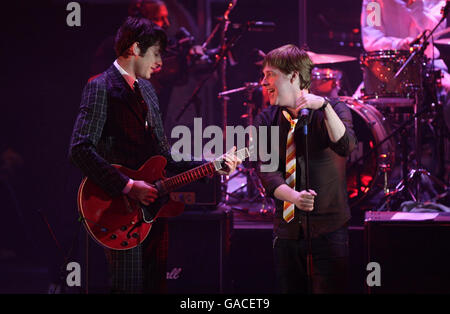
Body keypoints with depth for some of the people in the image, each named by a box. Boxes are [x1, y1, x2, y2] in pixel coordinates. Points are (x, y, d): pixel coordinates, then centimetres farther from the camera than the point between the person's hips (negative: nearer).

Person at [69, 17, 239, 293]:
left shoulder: (147, 89, 19)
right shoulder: (101, 87, -8)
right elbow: (80, 149, -19)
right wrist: (128, 186, -22)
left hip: (152, 207, 8)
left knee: (156, 285, 8)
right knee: (130, 288, -7)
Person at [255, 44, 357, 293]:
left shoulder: (331, 111, -2)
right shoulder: (266, 120, 5)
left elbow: (345, 147, -20)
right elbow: (267, 172, -5)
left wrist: (324, 106, -31)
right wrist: (294, 196, -23)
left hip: (328, 233, -3)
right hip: (286, 231, 4)